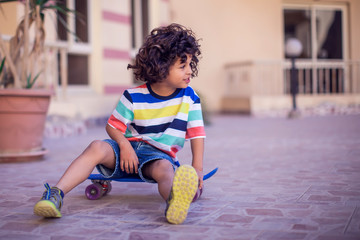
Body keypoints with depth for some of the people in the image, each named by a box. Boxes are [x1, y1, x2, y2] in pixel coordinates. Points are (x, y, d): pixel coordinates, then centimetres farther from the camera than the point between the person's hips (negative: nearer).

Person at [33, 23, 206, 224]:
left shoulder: (189, 97, -3)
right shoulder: (133, 97, -6)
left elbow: (197, 134, -2)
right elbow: (113, 126, 1)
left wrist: (197, 169, -9)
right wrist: (124, 144, -20)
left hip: (160, 155, -1)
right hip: (128, 149, 1)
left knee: (164, 168, -37)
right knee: (97, 147, -28)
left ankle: (174, 201, -73)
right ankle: (57, 195, -39)